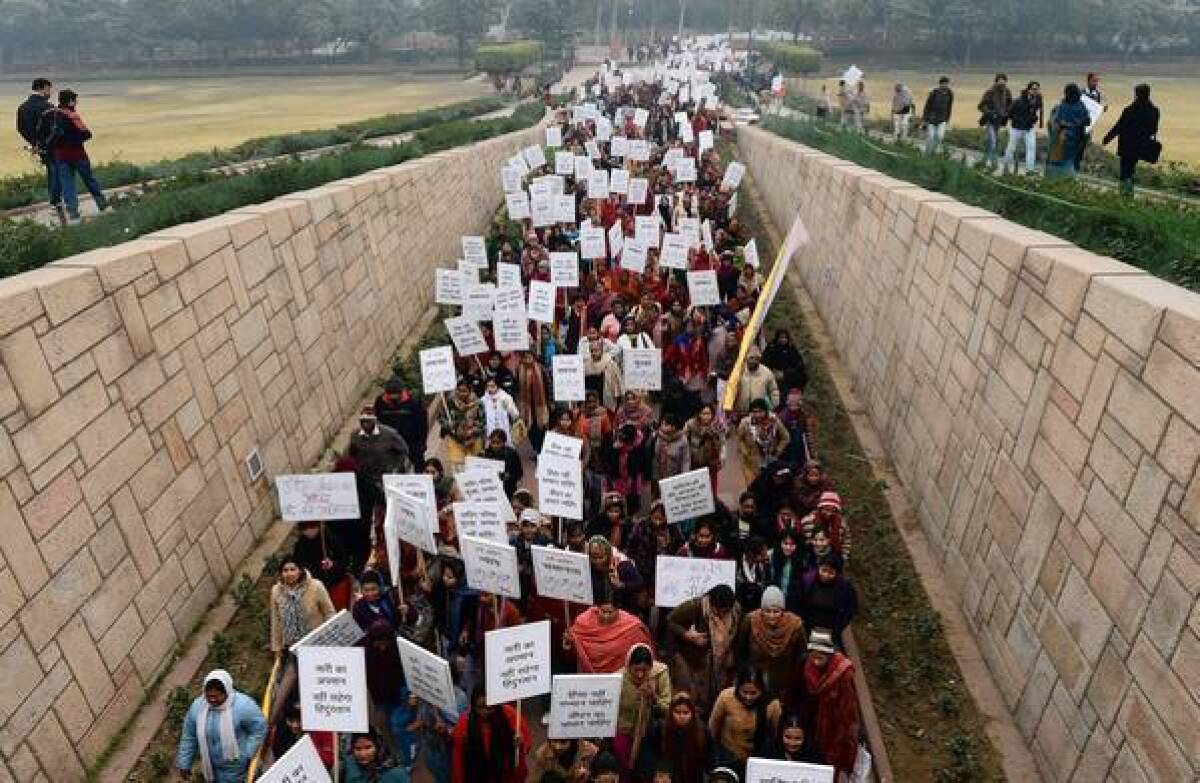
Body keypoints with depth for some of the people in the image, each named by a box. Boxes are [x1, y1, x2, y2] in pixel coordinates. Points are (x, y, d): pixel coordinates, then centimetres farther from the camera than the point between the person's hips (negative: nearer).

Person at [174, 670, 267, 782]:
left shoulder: (243, 706, -30)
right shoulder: (197, 706, -15)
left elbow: (259, 729, -18)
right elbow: (189, 737, -1)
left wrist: (247, 755, -17)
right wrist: (184, 764, 5)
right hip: (210, 763, 5)